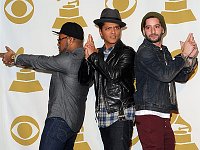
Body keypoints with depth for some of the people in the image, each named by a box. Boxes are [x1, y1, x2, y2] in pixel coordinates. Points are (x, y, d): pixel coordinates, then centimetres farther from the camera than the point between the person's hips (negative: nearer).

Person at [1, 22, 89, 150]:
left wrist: (14, 58, 7)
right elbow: (45, 63, 18)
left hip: (60, 120, -10)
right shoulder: (83, 59, 13)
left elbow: (41, 62, -8)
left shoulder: (69, 59, -18)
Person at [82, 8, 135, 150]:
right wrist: (88, 57, -6)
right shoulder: (98, 53, 13)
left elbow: (114, 74, -19)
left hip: (121, 114, -6)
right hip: (103, 115, 6)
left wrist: (93, 55, -9)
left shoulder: (126, 52, -4)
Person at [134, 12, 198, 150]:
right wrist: (184, 55, -10)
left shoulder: (164, 51, 19)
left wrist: (191, 58, 1)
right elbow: (165, 74, -20)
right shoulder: (144, 52, -8)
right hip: (149, 115, -8)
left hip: (164, 116, 8)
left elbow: (181, 77, 18)